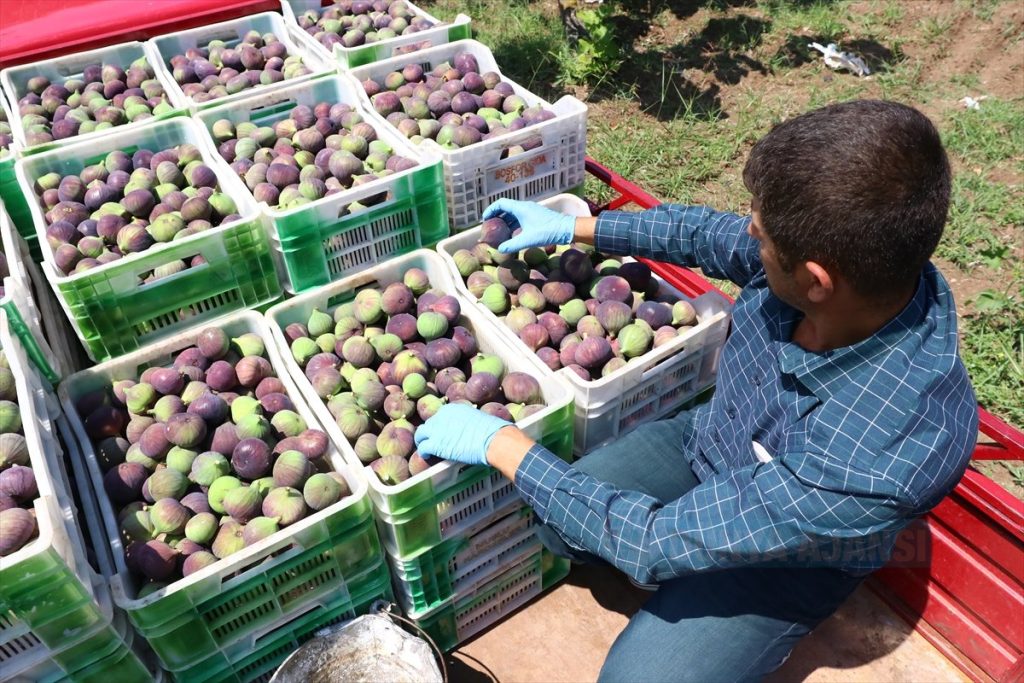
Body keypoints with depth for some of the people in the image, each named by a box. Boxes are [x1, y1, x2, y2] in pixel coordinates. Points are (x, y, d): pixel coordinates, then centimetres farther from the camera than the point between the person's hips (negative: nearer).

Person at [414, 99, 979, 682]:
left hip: (792, 553, -5)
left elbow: (657, 542, -35)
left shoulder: (882, 457, -43)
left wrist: (501, 443, -26)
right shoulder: (839, 248, -25)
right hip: (706, 439, 5)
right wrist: (570, 228, 4)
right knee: (550, 526, -3)